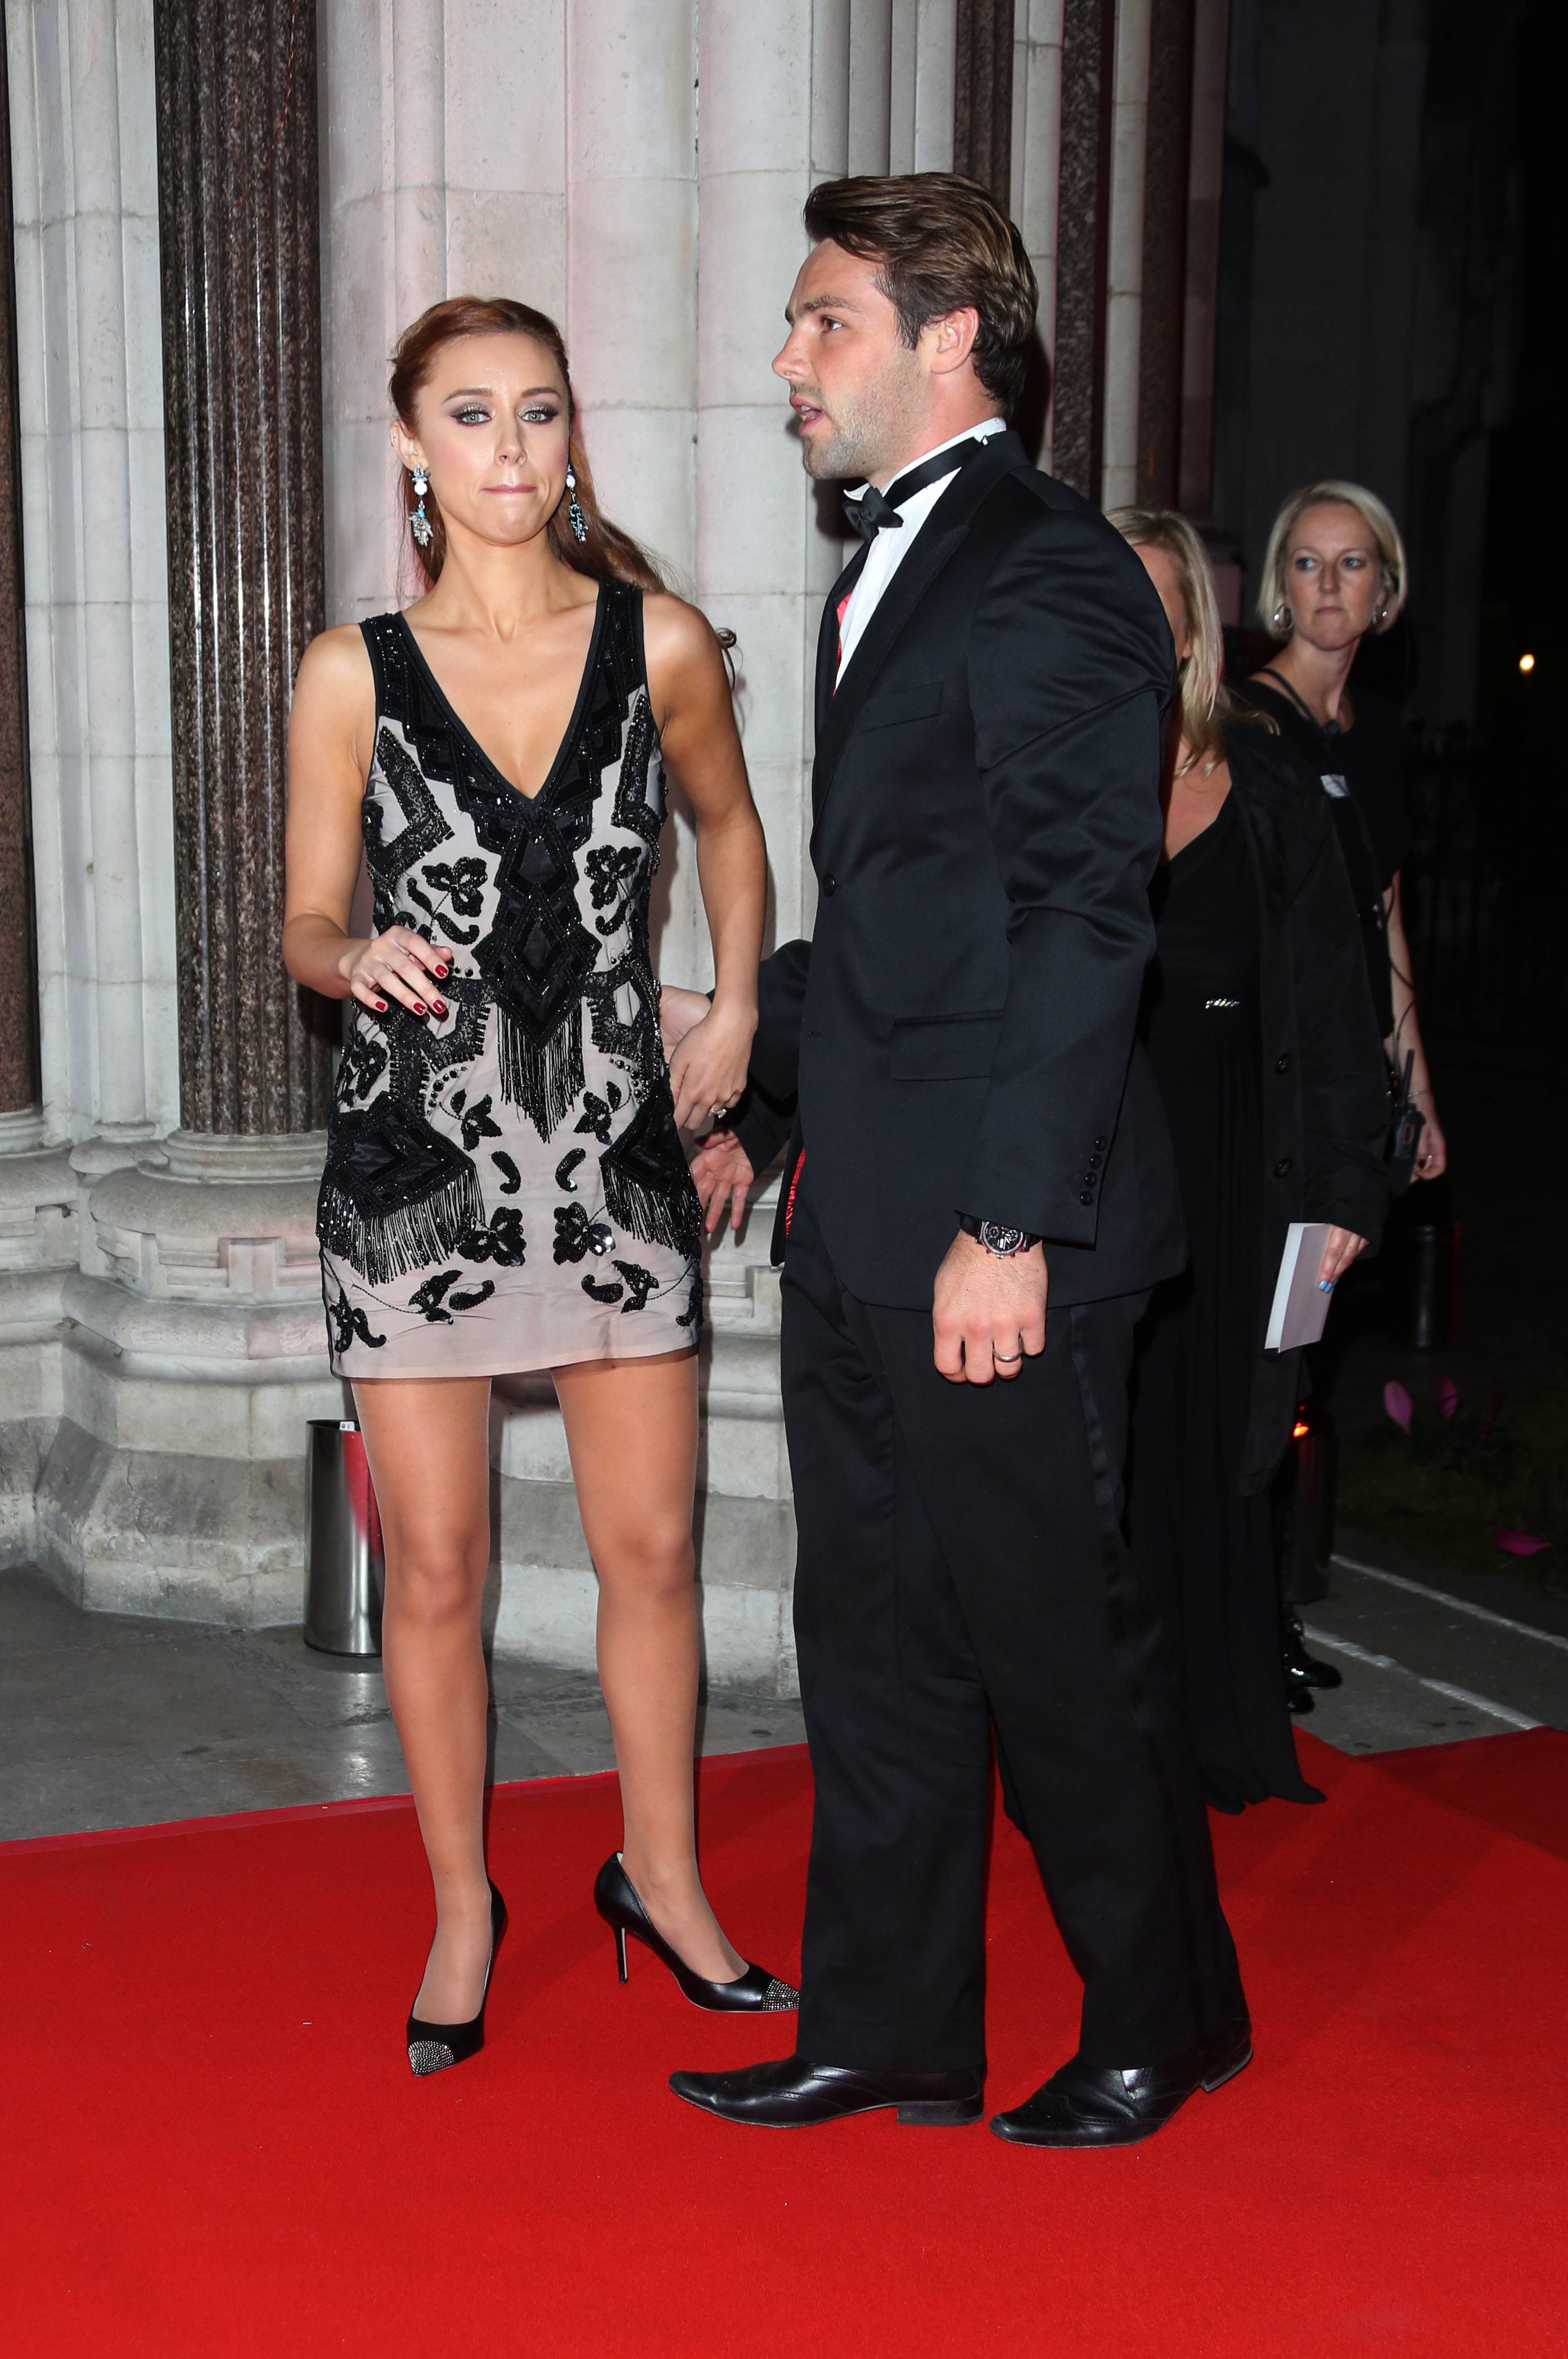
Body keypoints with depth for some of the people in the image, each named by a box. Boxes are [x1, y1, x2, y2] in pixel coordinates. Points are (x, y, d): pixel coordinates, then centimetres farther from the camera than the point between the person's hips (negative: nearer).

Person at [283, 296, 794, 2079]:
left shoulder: (659, 644, 1)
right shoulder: (352, 675, -1)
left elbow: (729, 826, 19)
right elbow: (305, 924, 4)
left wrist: (735, 1013, 11)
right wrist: (359, 959, -18)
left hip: (614, 1149, 1)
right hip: (414, 1162, -1)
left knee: (650, 1546, 7)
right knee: (434, 1568, 5)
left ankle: (661, 1873, 29)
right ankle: (462, 1910, 25)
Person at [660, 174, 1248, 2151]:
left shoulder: (1049, 576, -12)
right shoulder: (882, 576, 18)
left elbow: (1084, 918, -18)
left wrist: (1012, 1224, -22)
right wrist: (759, 1107, 23)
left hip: (991, 1231, -9)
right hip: (856, 1226, 9)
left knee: (1052, 1636, 4)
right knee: (873, 1635, 14)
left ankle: (1162, 2022, 25)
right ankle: (887, 2030, 28)